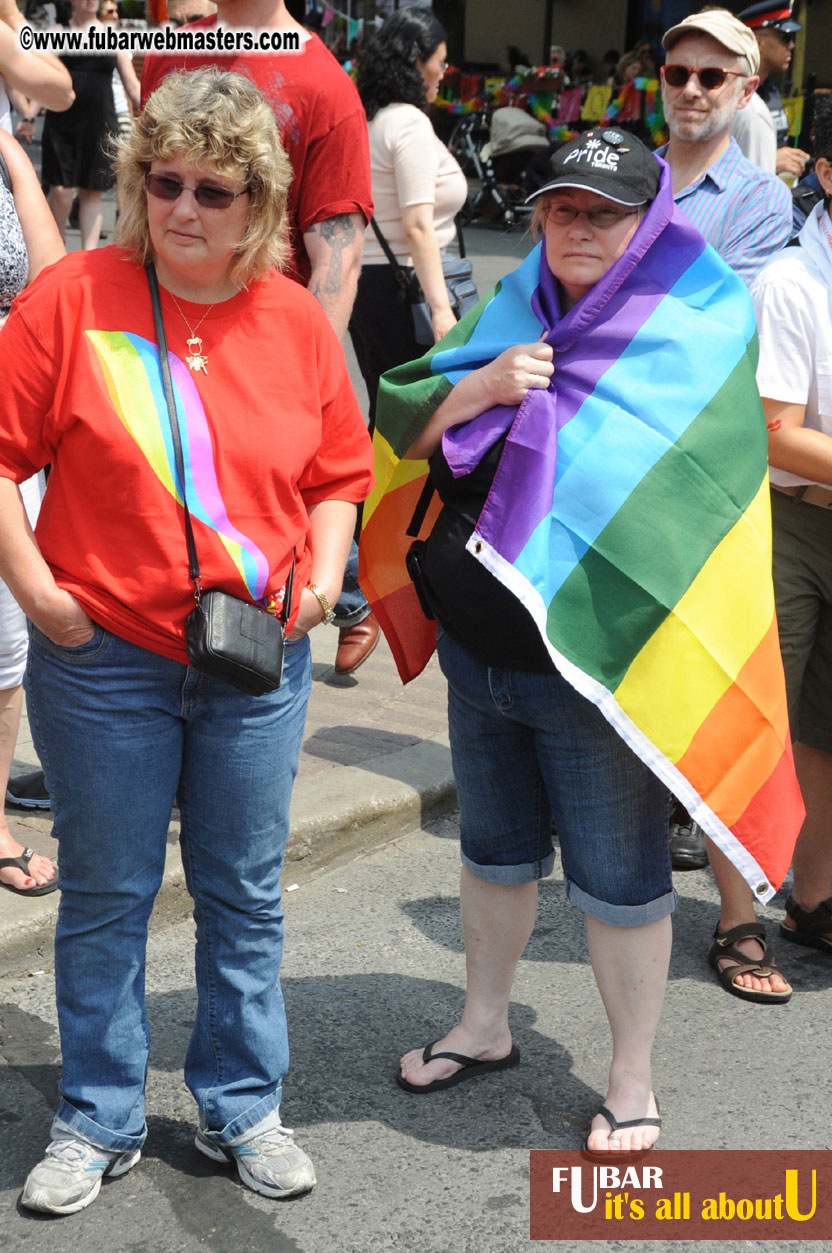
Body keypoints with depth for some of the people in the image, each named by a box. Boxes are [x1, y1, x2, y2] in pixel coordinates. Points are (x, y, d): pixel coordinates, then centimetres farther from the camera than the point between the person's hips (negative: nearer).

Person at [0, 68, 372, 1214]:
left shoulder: (297, 321, 2)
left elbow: (339, 472, 12)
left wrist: (324, 571, -4)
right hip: (102, 656, -2)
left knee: (245, 894, 13)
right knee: (106, 895, 9)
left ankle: (242, 1108, 31)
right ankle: (99, 1121, 27)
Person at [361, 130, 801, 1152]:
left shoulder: (697, 336, -7)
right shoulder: (509, 313, 8)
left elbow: (684, 503, -15)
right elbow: (399, 428, 2)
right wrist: (481, 386, -14)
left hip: (597, 666, -5)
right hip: (476, 648, 5)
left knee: (618, 878, 6)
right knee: (495, 849, 21)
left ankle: (632, 1084, 23)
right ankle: (484, 1027, 41)